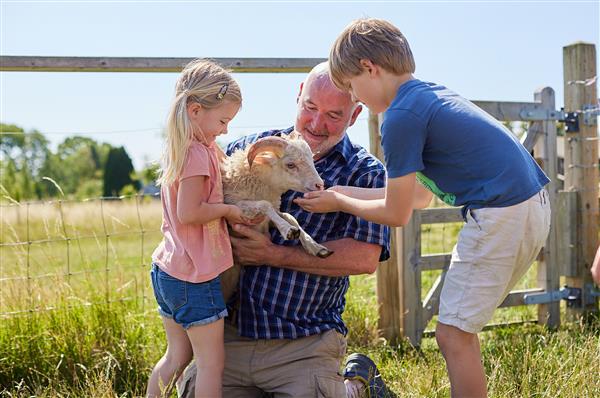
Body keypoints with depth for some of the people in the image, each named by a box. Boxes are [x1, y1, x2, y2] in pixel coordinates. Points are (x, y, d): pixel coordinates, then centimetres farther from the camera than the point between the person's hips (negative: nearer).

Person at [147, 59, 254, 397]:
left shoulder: (178, 149, 11)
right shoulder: (198, 153, -18)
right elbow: (189, 213, -23)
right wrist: (229, 210, -12)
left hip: (167, 270, 10)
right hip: (195, 277, -10)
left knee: (177, 357, 20)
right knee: (212, 363, 1)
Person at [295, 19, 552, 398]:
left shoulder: (400, 117, -13)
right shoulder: (433, 93, 16)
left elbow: (396, 214, -5)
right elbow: (419, 195, 20)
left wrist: (338, 202, 9)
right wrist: (346, 191, 21)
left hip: (502, 216, -10)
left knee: (453, 334, 0)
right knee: (460, 328, 19)